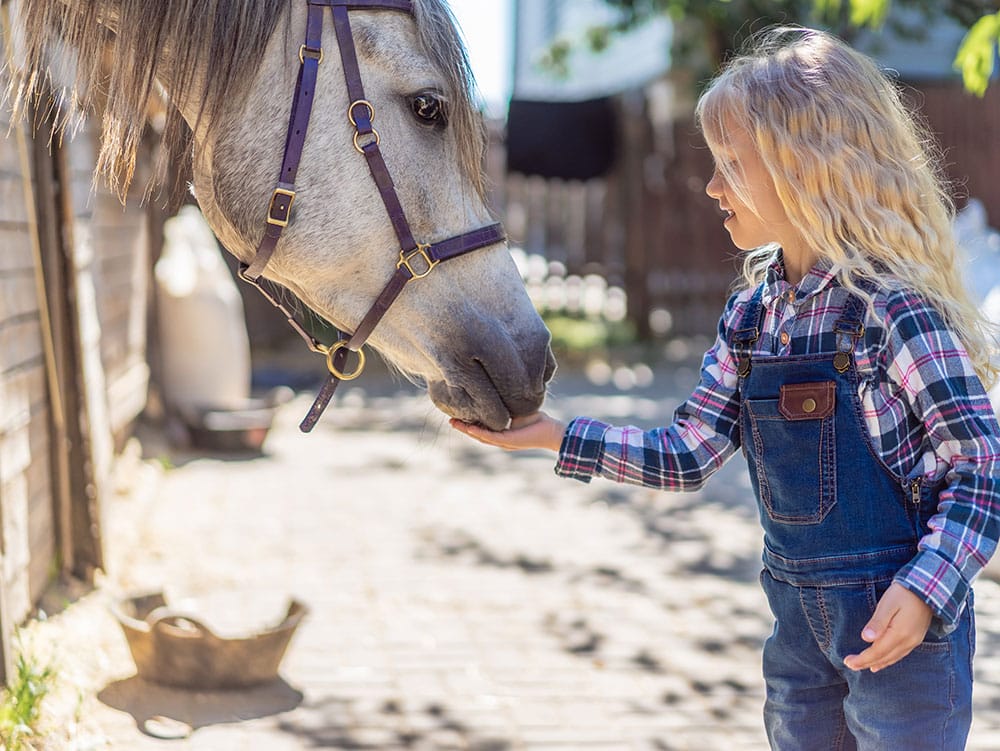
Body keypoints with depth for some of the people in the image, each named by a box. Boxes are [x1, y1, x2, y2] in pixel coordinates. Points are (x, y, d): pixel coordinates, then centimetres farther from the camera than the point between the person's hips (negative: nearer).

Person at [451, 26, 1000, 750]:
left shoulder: (893, 309, -18)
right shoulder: (751, 315, 4)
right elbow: (686, 457, 6)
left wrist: (923, 589, -28)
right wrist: (551, 434, -1)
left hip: (900, 623, -7)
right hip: (799, 616, 7)